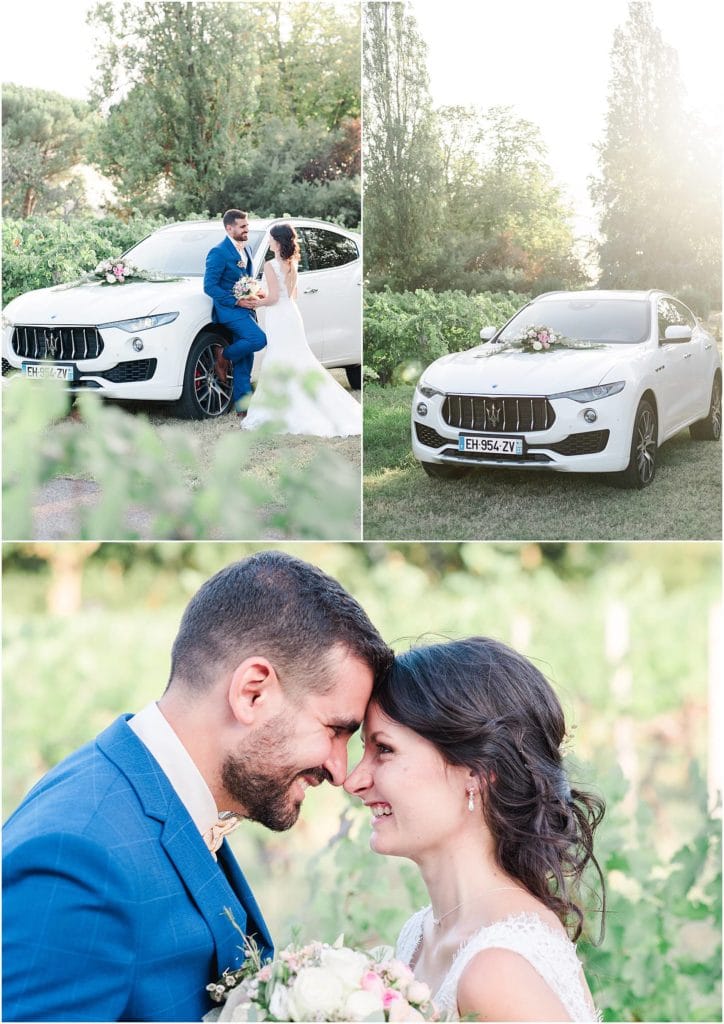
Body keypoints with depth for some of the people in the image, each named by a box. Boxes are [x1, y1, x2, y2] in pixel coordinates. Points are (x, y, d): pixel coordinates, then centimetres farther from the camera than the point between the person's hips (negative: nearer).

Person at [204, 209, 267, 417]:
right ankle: (224, 355, -1)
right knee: (259, 339, -26)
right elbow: (209, 286, -15)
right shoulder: (219, 252, -12)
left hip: (244, 309, 8)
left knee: (244, 363, 7)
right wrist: (237, 301, -19)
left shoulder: (246, 249, 15)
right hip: (229, 310, -8)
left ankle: (243, 408, 11)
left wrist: (254, 295, 5)